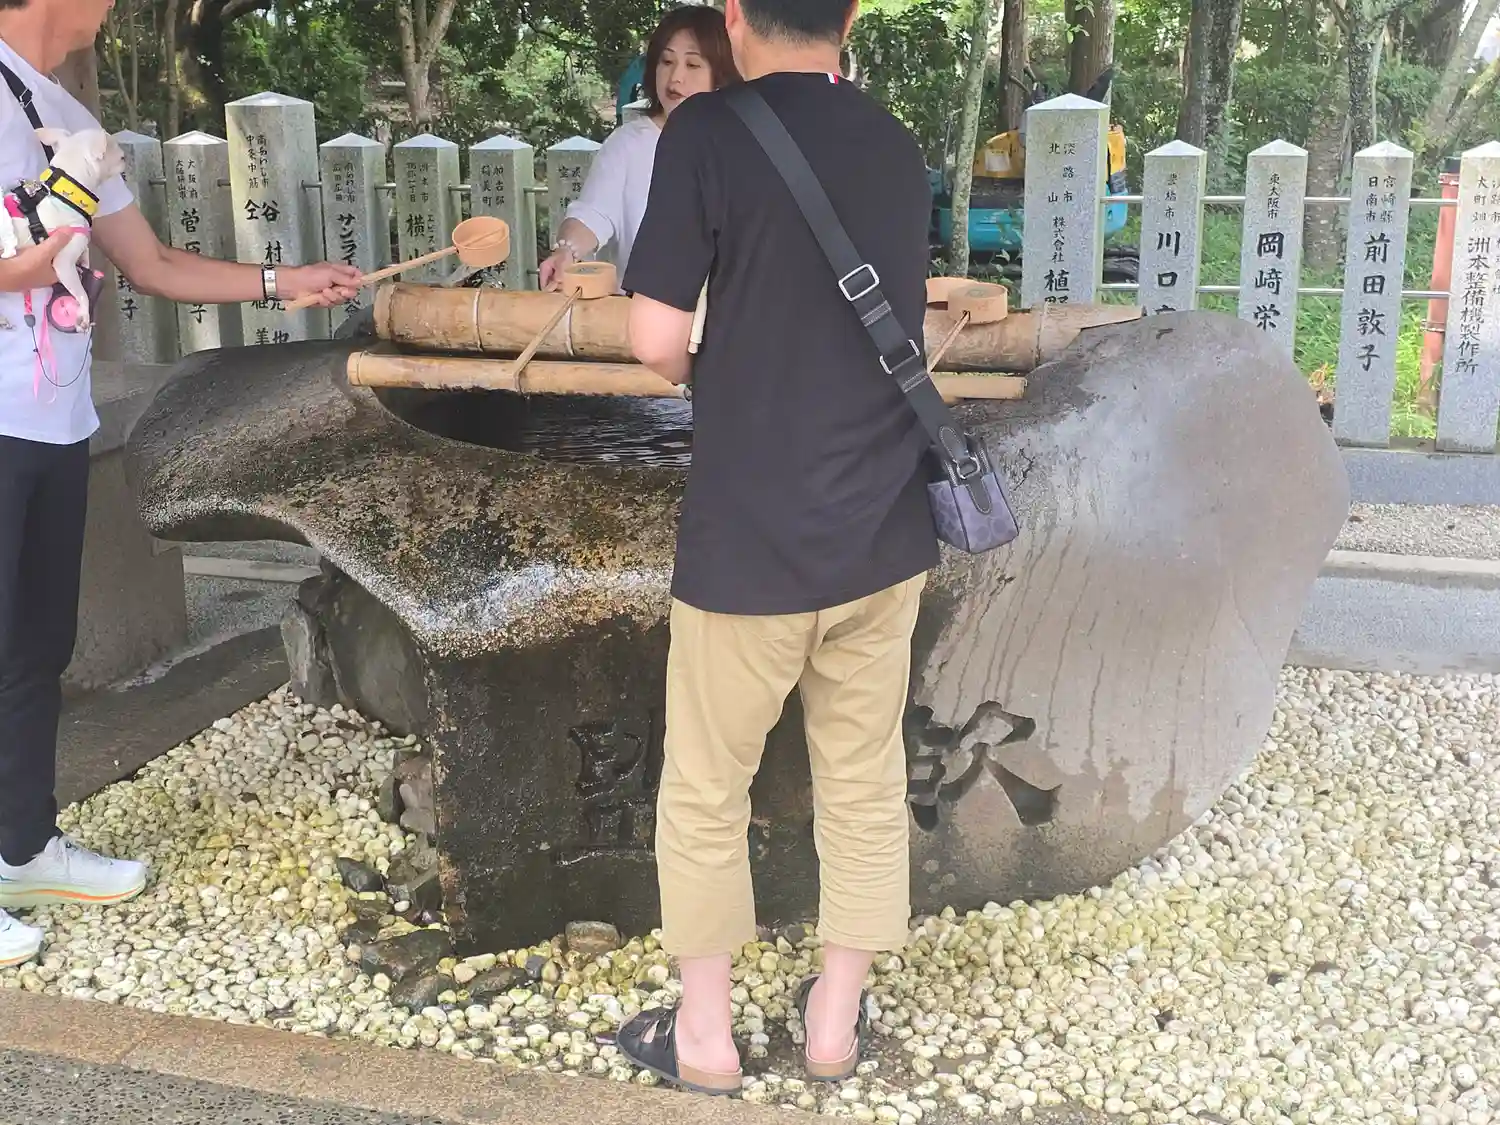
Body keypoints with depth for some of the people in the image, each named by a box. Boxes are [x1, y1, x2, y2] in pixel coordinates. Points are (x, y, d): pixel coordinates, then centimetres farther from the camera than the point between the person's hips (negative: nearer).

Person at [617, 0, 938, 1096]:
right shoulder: (896, 146, 6)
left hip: (751, 534, -5)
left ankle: (704, 1036, 26)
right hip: (883, 525, 5)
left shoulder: (709, 131, -10)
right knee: (866, 784, 15)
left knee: (706, 796, 12)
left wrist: (706, 380, 8)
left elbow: (657, 338, -13)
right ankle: (836, 1021, 30)